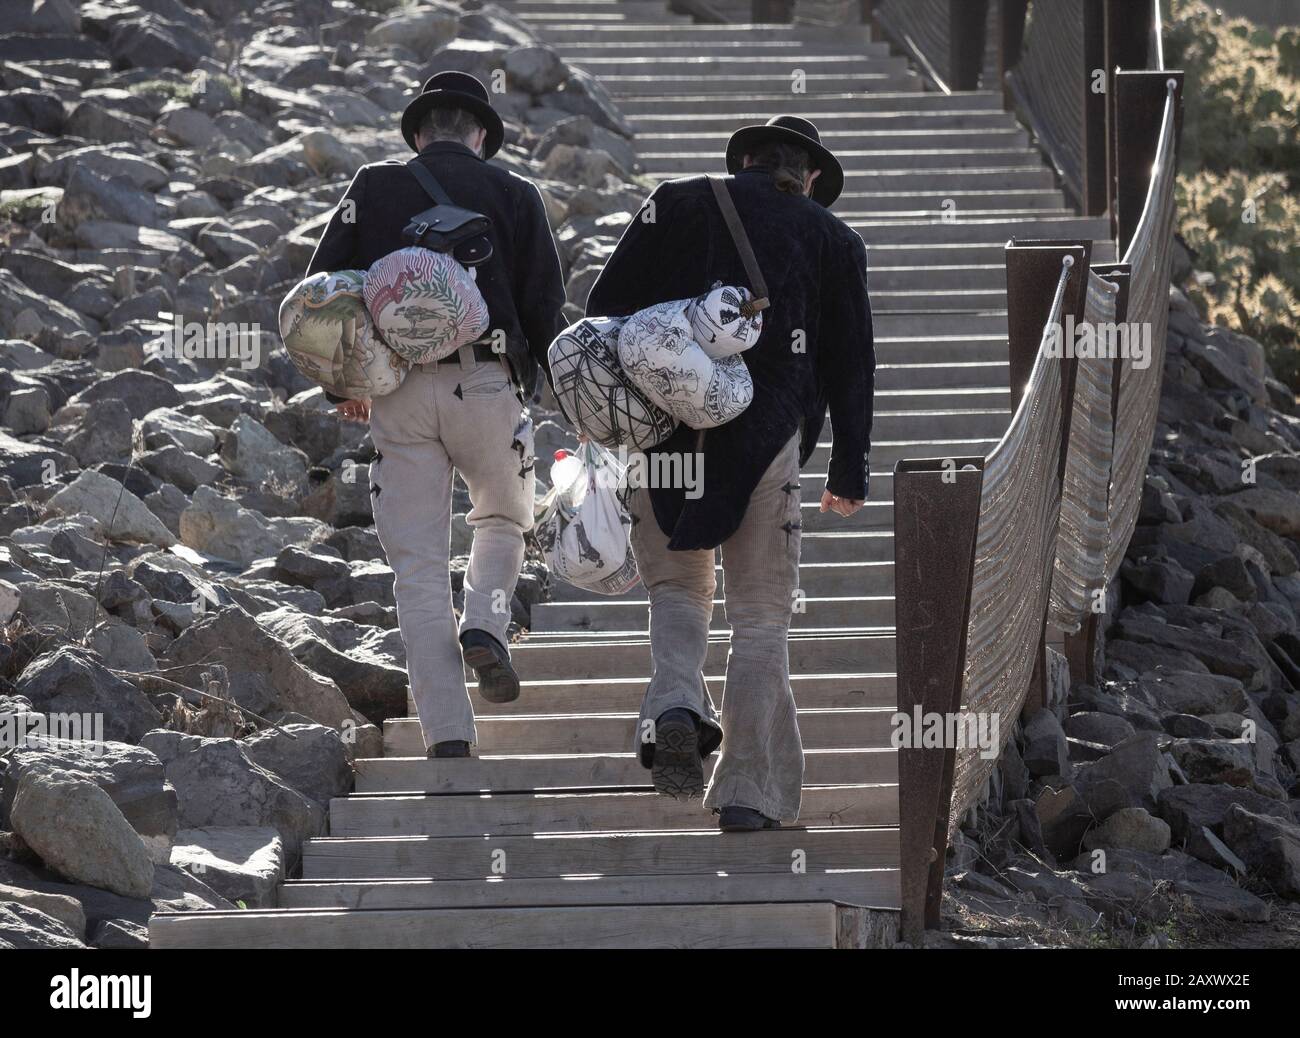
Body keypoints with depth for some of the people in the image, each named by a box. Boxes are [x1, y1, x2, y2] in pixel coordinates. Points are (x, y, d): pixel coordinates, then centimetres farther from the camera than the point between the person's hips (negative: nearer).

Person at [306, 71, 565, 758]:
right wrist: (531, 383, 18)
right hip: (487, 382, 0)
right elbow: (546, 303, 4)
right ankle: (486, 624, -2)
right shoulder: (514, 195, 8)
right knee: (505, 518, 26)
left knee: (418, 569, 3)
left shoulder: (373, 188, 9)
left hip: (396, 388, 0)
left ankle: (448, 735, -4)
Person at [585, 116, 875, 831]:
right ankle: (748, 793, 1)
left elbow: (606, 306, 6)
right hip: (766, 436, -1)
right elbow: (850, 364, 12)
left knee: (677, 590, 16)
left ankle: (675, 703, -13)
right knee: (760, 618, 6)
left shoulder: (675, 206, 12)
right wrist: (849, 473, 17)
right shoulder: (832, 241, 13)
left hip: (660, 426, 1)